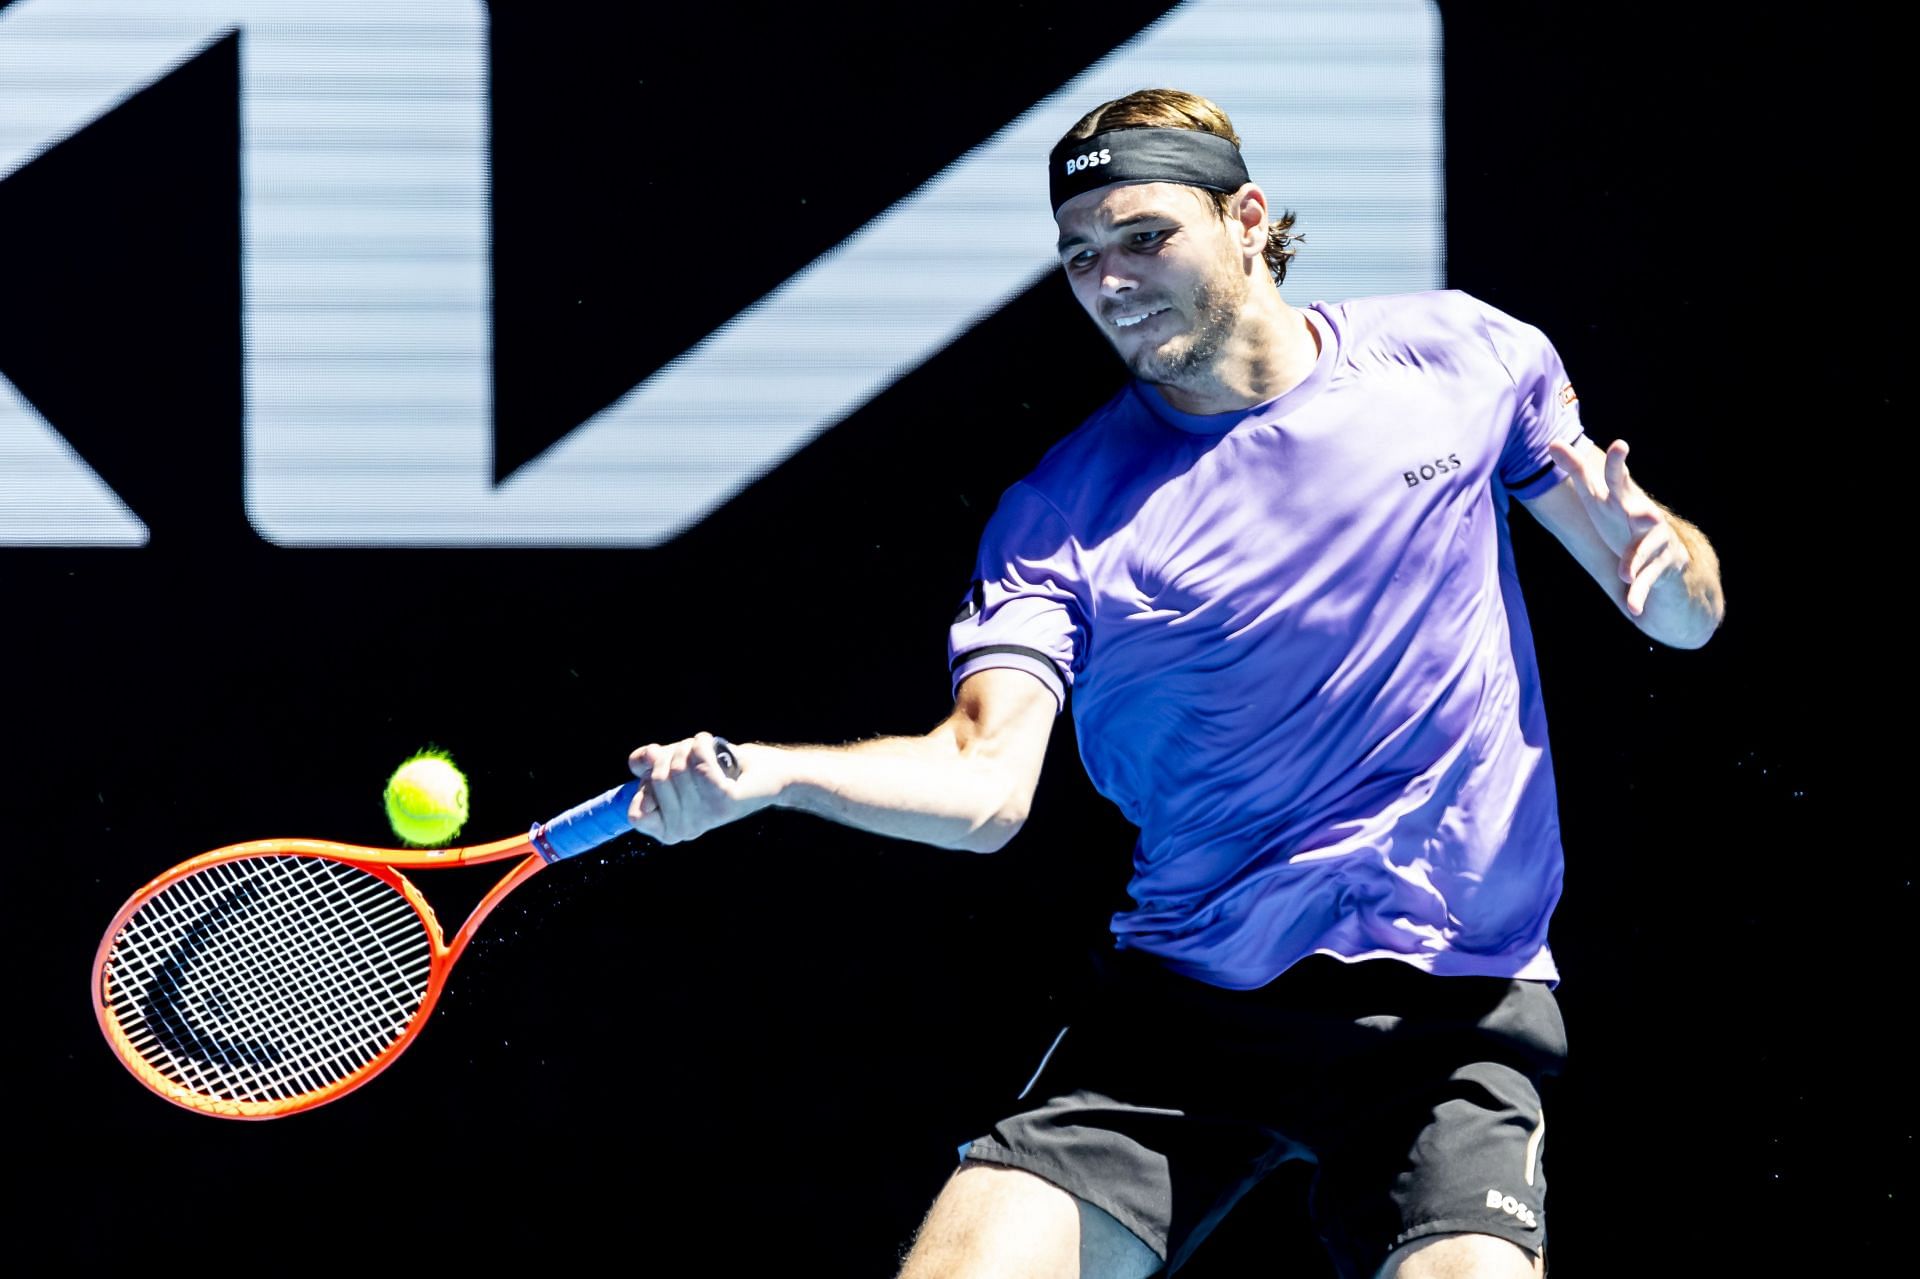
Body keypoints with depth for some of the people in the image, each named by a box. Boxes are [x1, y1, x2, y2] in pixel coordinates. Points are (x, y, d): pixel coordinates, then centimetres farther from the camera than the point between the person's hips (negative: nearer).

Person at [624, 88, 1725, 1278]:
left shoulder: (1461, 355, 4)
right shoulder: (1062, 510, 2)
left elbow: (1690, 614, 10)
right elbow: (987, 782, -12)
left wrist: (1653, 554, -15)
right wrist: (762, 772, -30)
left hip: (1454, 1006, -1)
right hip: (1184, 999, 1)